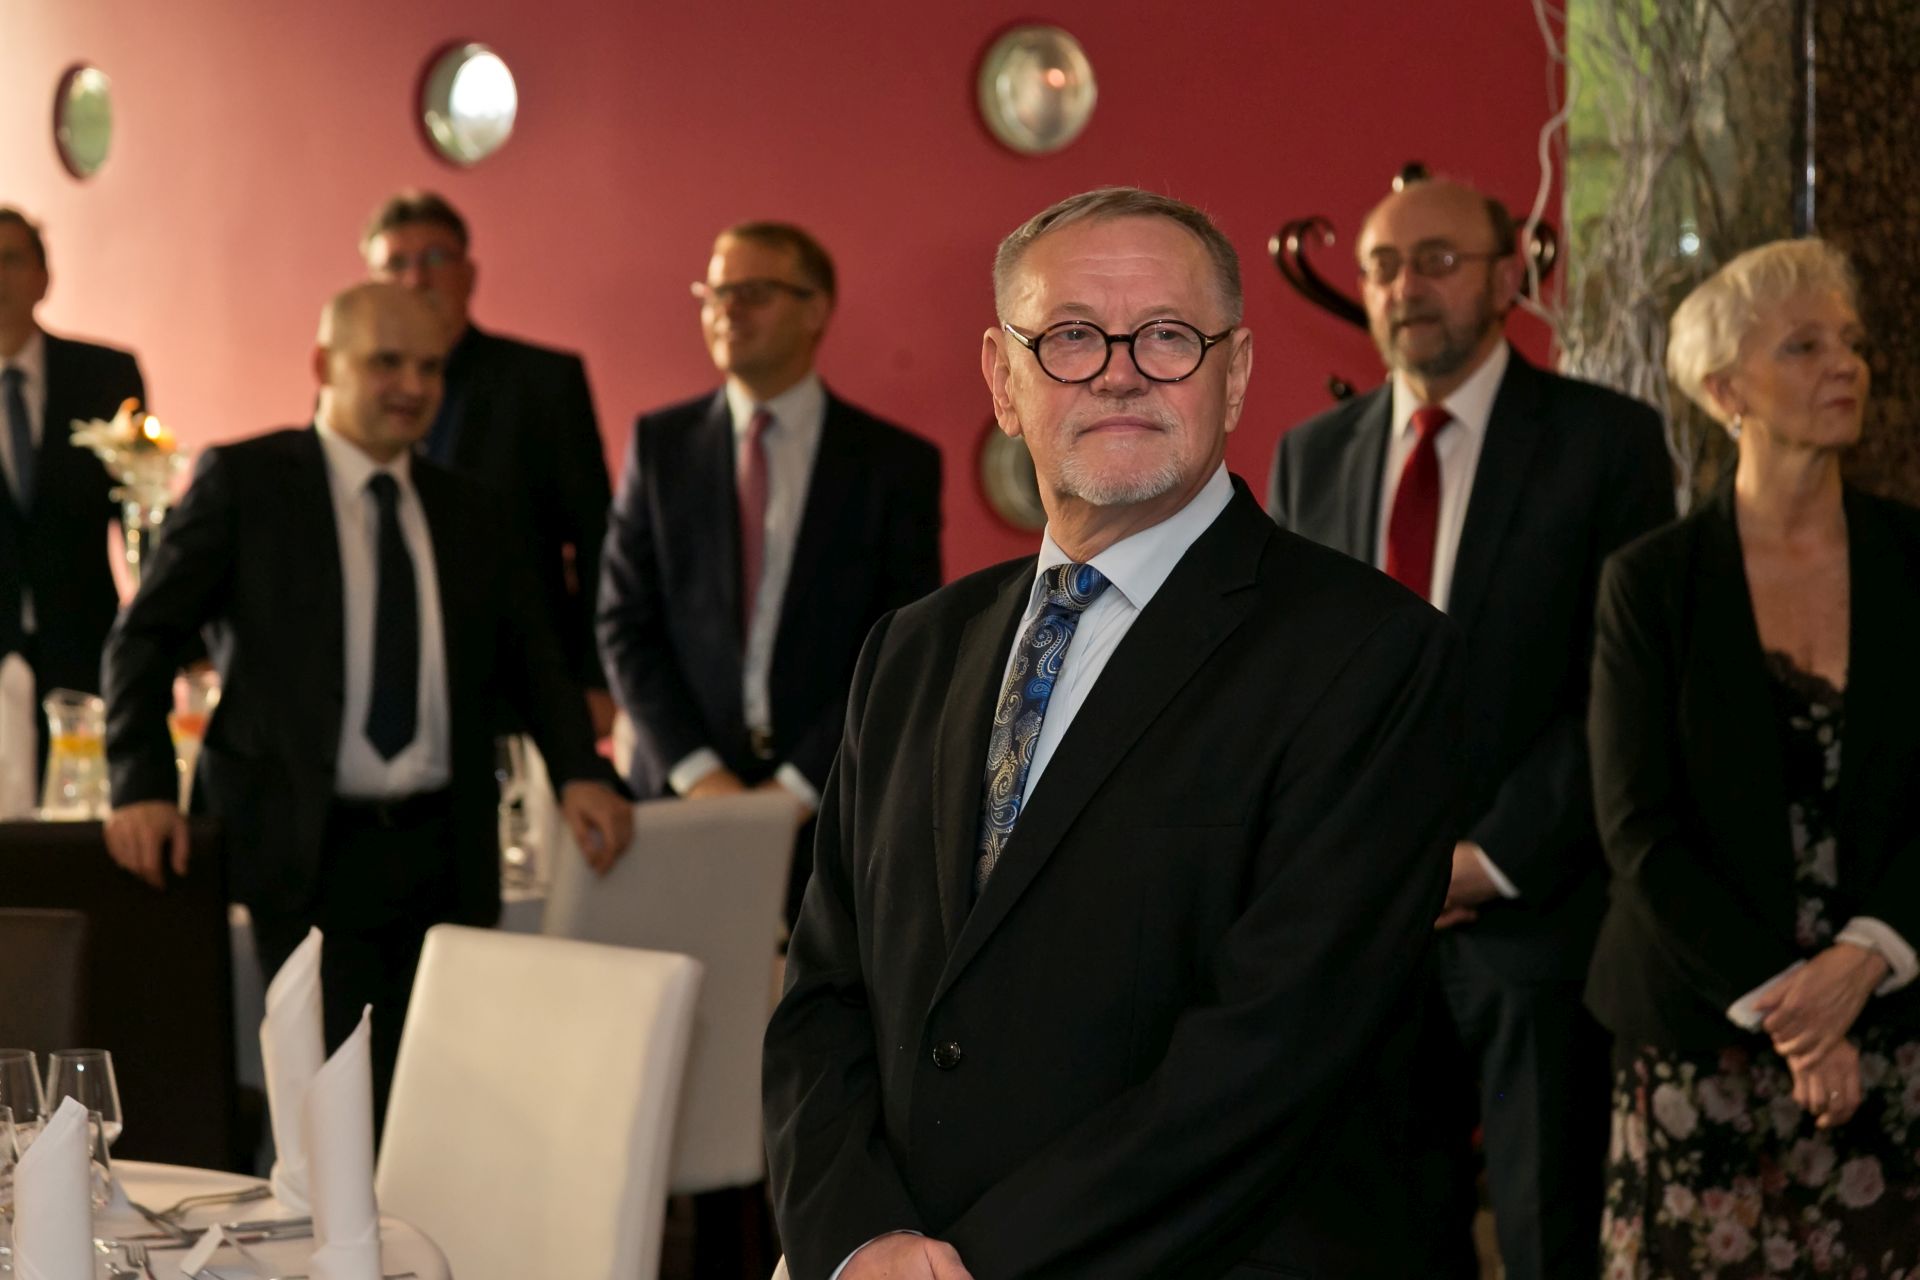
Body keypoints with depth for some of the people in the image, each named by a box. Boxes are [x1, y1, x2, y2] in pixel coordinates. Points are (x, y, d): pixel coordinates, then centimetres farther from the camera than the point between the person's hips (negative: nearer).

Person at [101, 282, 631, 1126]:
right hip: (305, 847, -4)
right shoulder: (243, 483, 2)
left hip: (445, 851, 4)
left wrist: (578, 771, 2)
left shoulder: (464, 512, 15)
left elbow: (528, 654, 19)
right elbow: (144, 637, 1)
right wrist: (143, 785, -11)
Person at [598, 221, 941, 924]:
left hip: (828, 807, -1)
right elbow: (624, 623, 4)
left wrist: (800, 785, -10)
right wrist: (696, 771, -8)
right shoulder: (661, 443, 8)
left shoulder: (897, 463, 2)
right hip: (680, 791, 1)